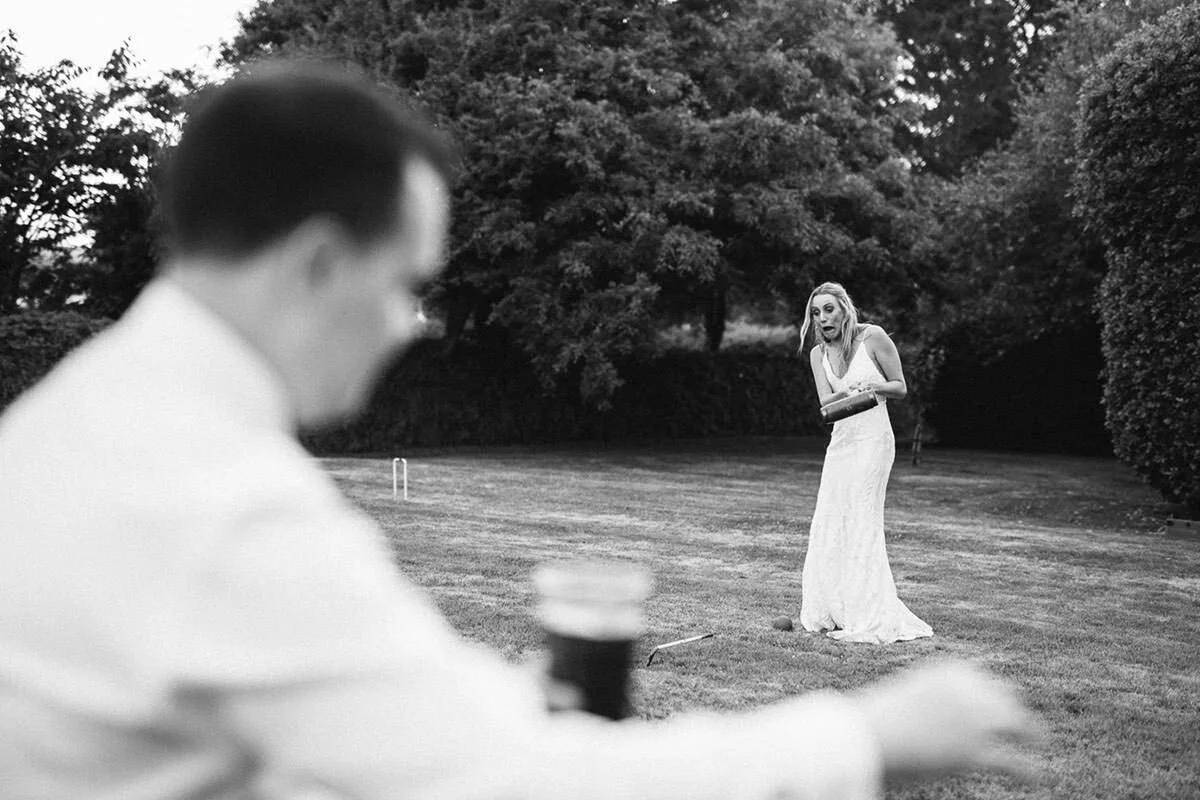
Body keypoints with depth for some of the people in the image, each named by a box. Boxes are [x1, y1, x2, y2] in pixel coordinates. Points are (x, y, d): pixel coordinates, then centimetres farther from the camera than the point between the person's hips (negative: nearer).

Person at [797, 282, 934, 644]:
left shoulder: (873, 337, -6)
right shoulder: (818, 354, 10)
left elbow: (900, 388, -1)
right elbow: (825, 401, -3)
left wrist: (872, 386, -20)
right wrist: (846, 392, -24)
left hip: (873, 440, -6)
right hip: (840, 442, 6)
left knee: (860, 524, -10)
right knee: (827, 525, 4)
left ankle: (868, 620, -6)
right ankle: (831, 613, 13)